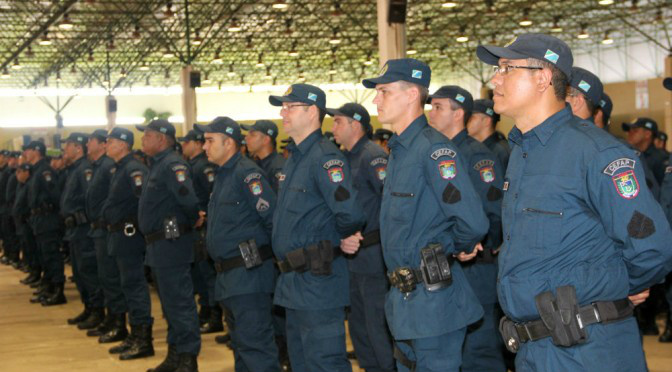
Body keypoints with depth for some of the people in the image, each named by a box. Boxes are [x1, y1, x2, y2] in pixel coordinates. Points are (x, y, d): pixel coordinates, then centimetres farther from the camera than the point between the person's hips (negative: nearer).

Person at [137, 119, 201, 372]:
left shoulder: (172, 164, -17)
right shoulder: (157, 164, 15)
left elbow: (189, 200, -27)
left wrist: (192, 222, -9)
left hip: (171, 244, -10)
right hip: (158, 245, 10)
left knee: (179, 303, -5)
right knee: (169, 303, 17)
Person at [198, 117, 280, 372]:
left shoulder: (246, 173, -15)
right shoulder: (222, 175, 16)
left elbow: (273, 217, -20)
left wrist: (266, 251, -12)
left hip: (248, 274, -10)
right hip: (229, 275, 10)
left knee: (255, 344, -11)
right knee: (240, 342, 18)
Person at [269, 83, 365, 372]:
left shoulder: (324, 157, -18)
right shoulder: (294, 159, 14)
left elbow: (350, 213, -30)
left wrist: (338, 238, -12)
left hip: (318, 282, -10)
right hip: (294, 282, 10)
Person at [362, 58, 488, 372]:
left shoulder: (434, 149, -19)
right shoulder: (398, 151, 13)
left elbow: (473, 224, -27)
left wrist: (451, 249, -7)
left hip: (433, 299, -10)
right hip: (403, 300, 10)